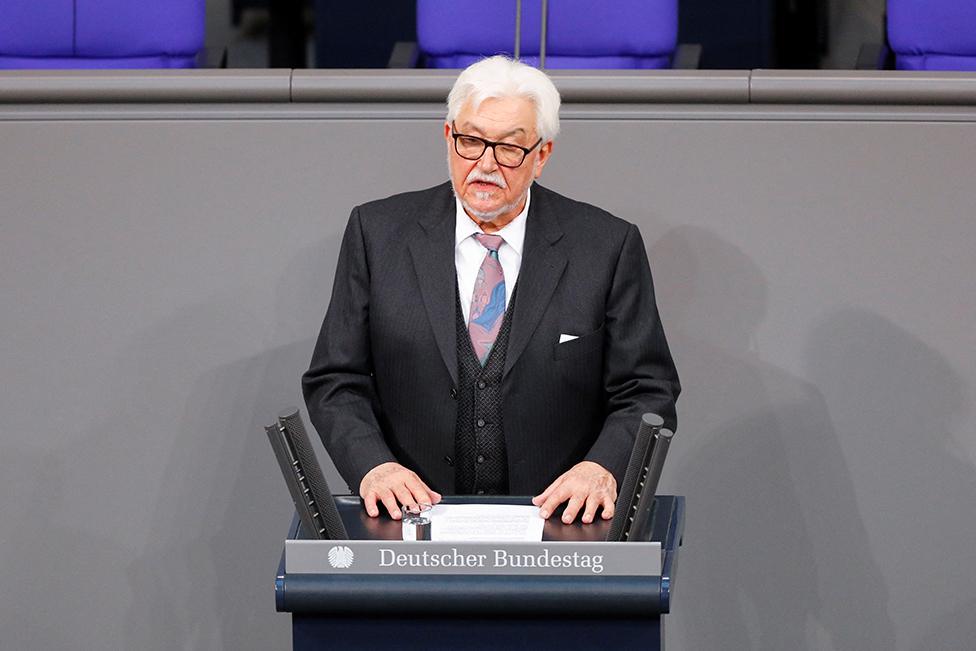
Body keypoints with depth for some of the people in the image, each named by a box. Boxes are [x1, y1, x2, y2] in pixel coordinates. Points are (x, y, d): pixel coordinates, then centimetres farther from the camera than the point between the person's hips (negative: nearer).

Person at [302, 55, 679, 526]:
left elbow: (647, 394, 6)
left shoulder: (608, 248, 5)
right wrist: (373, 466, -12)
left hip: (556, 518, 0)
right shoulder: (378, 234, 8)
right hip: (416, 516, 0)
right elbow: (336, 382, 8)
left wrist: (601, 468, -15)